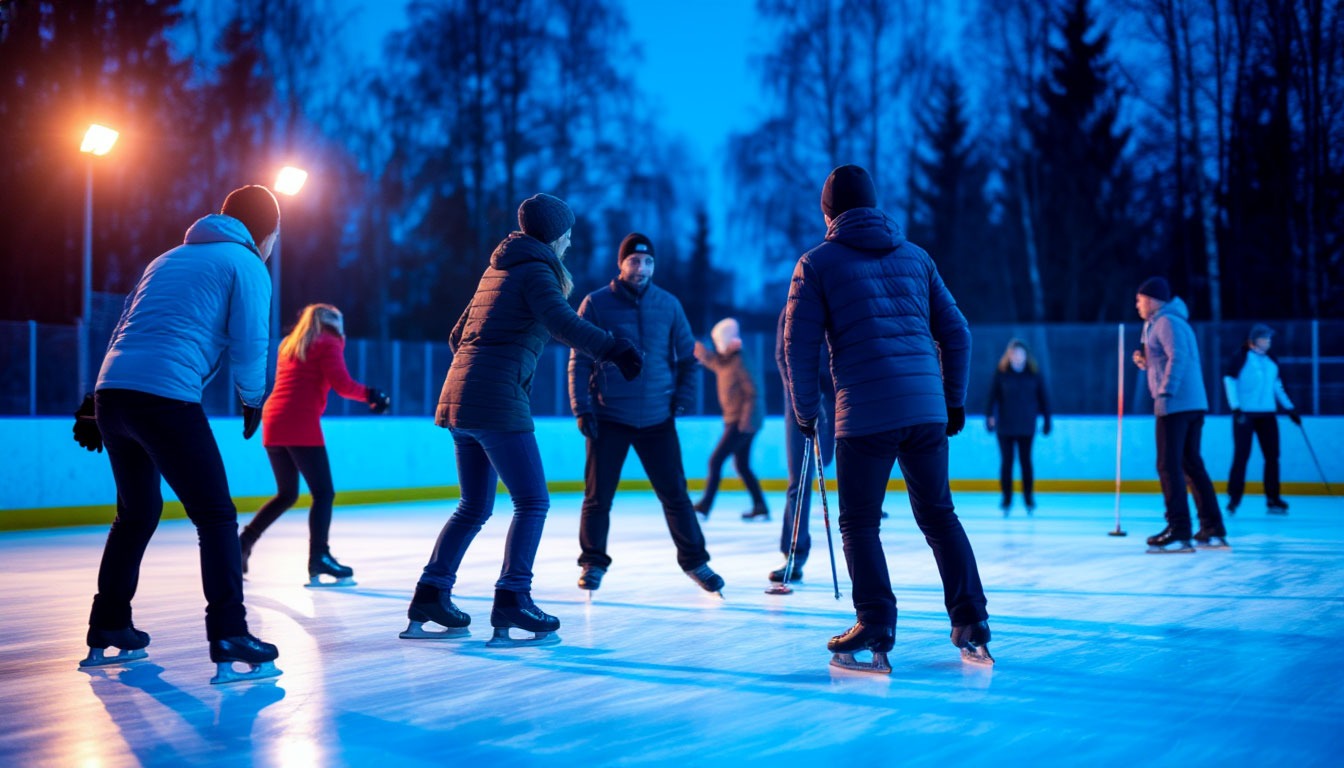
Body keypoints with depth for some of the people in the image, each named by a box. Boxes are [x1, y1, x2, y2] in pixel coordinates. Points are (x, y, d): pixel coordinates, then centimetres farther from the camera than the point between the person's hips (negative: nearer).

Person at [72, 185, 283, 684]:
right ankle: (229, 638, -13)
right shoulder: (247, 265, 6)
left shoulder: (169, 259, 28)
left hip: (111, 392, 8)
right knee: (216, 516, -4)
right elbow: (249, 348, -3)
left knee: (137, 512, 23)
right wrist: (253, 401, 15)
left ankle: (107, 631, 31)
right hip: (166, 399, -8)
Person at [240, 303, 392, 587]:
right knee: (323, 493, -6)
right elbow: (342, 384, -10)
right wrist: (370, 395, 3)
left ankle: (243, 542, 14)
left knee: (286, 494, 20)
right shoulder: (327, 343, 1)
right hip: (301, 426, -7)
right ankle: (318, 558, -18)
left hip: (273, 424, 8)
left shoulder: (289, 345, 22)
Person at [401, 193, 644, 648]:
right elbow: (561, 322, -24)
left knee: (474, 507, 16)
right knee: (533, 502, -5)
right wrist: (612, 349, -31)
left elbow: (457, 336, 28)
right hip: (498, 404, -9)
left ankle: (430, 596, 15)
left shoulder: (498, 269, 22)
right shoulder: (536, 271, -4)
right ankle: (512, 602, -12)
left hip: (459, 399, 9)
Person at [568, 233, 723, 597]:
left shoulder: (668, 305, 4)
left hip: (657, 418, 2)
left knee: (675, 494, 4)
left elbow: (687, 356, 12)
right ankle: (593, 563, 19)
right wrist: (582, 408, -8)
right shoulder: (596, 304, -4)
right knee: (598, 496, 3)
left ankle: (694, 560, 16)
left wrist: (682, 397, 1)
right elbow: (579, 361, -3)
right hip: (608, 418, -2)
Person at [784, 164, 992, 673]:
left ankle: (876, 632, 1)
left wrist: (806, 412, 11)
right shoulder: (915, 256, 15)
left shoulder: (818, 262, 3)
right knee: (938, 514, 14)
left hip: (864, 414, -4)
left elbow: (799, 346, -1)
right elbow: (956, 332, 15)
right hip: (927, 409, 4)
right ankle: (971, 623, 12)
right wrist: (955, 400, 23)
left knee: (860, 522, 6)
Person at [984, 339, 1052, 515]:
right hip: (1005, 426, -1)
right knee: (1006, 461, 1)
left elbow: (1043, 397, 7)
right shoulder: (1001, 372, -2)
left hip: (1026, 426, 1)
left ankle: (1028, 497, 15)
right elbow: (992, 394, -5)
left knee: (1025, 461, 3)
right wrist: (990, 415, -15)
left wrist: (1046, 419, 7)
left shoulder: (1034, 373, 2)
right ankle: (1006, 498, 10)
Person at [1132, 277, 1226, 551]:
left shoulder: (1166, 322, -8)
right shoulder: (1167, 322, 22)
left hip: (1175, 404, -10)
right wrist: (1146, 362, 13)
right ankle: (1213, 530, 14)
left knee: (1168, 466, -9)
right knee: (1191, 464, 13)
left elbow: (1178, 358, -20)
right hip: (1194, 403, 10)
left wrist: (1164, 392, -25)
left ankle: (1178, 531, -12)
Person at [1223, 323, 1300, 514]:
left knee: (1272, 455, 3)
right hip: (1245, 414, -5)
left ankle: (1273, 499, 10)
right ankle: (1233, 499, 0)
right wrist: (1236, 407, -18)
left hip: (1267, 414, 6)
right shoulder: (1241, 357, -4)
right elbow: (1230, 380, -9)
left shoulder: (1271, 361, 13)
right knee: (1241, 455, -6)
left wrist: (1290, 408, 18)